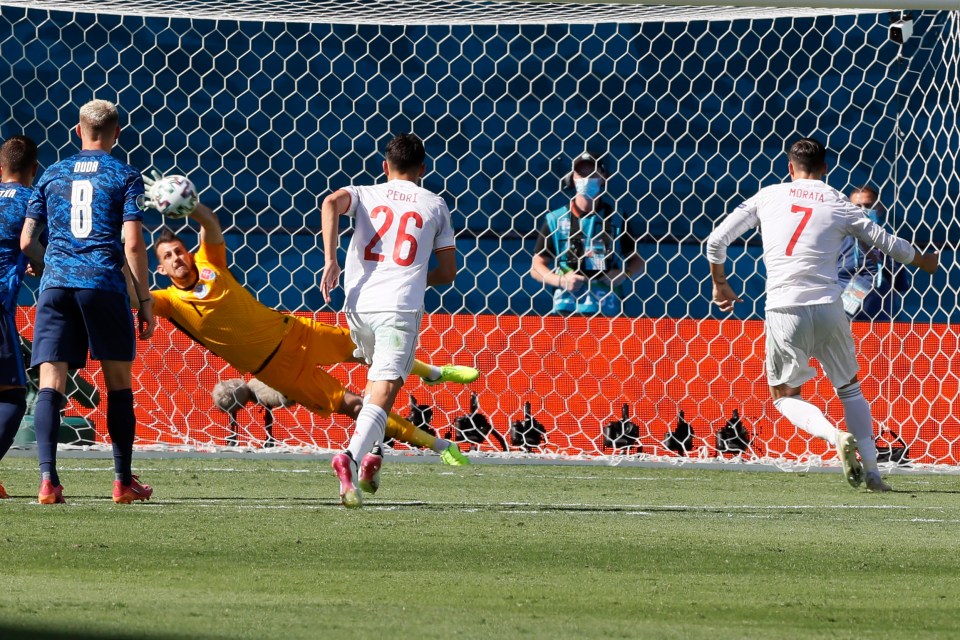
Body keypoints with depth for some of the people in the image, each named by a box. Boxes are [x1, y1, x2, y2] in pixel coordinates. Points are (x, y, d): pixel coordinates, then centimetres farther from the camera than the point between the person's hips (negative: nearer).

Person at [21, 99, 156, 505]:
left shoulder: (52, 176, 13)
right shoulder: (125, 177, 4)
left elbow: (26, 241, 13)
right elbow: (132, 244, -5)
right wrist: (145, 302, 0)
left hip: (56, 285, 2)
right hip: (104, 285, -2)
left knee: (50, 384, -2)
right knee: (120, 383, 11)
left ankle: (47, 478, -18)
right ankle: (124, 482, 14)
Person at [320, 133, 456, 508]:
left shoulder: (366, 195, 15)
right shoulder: (435, 205, 15)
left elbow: (331, 203, -10)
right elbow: (448, 272, 15)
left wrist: (330, 260, -10)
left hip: (357, 304, 3)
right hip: (400, 307, -3)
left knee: (379, 373, 29)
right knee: (384, 391, -14)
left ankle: (369, 451, 20)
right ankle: (352, 456, -37)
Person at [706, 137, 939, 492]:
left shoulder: (768, 196, 7)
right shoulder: (839, 205, 7)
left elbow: (716, 241, 5)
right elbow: (888, 243, 15)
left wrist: (720, 284, 21)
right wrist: (925, 262, 35)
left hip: (783, 313, -1)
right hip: (827, 309, 1)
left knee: (785, 395, 14)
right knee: (850, 389, 19)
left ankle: (836, 436, -14)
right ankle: (871, 470, 12)